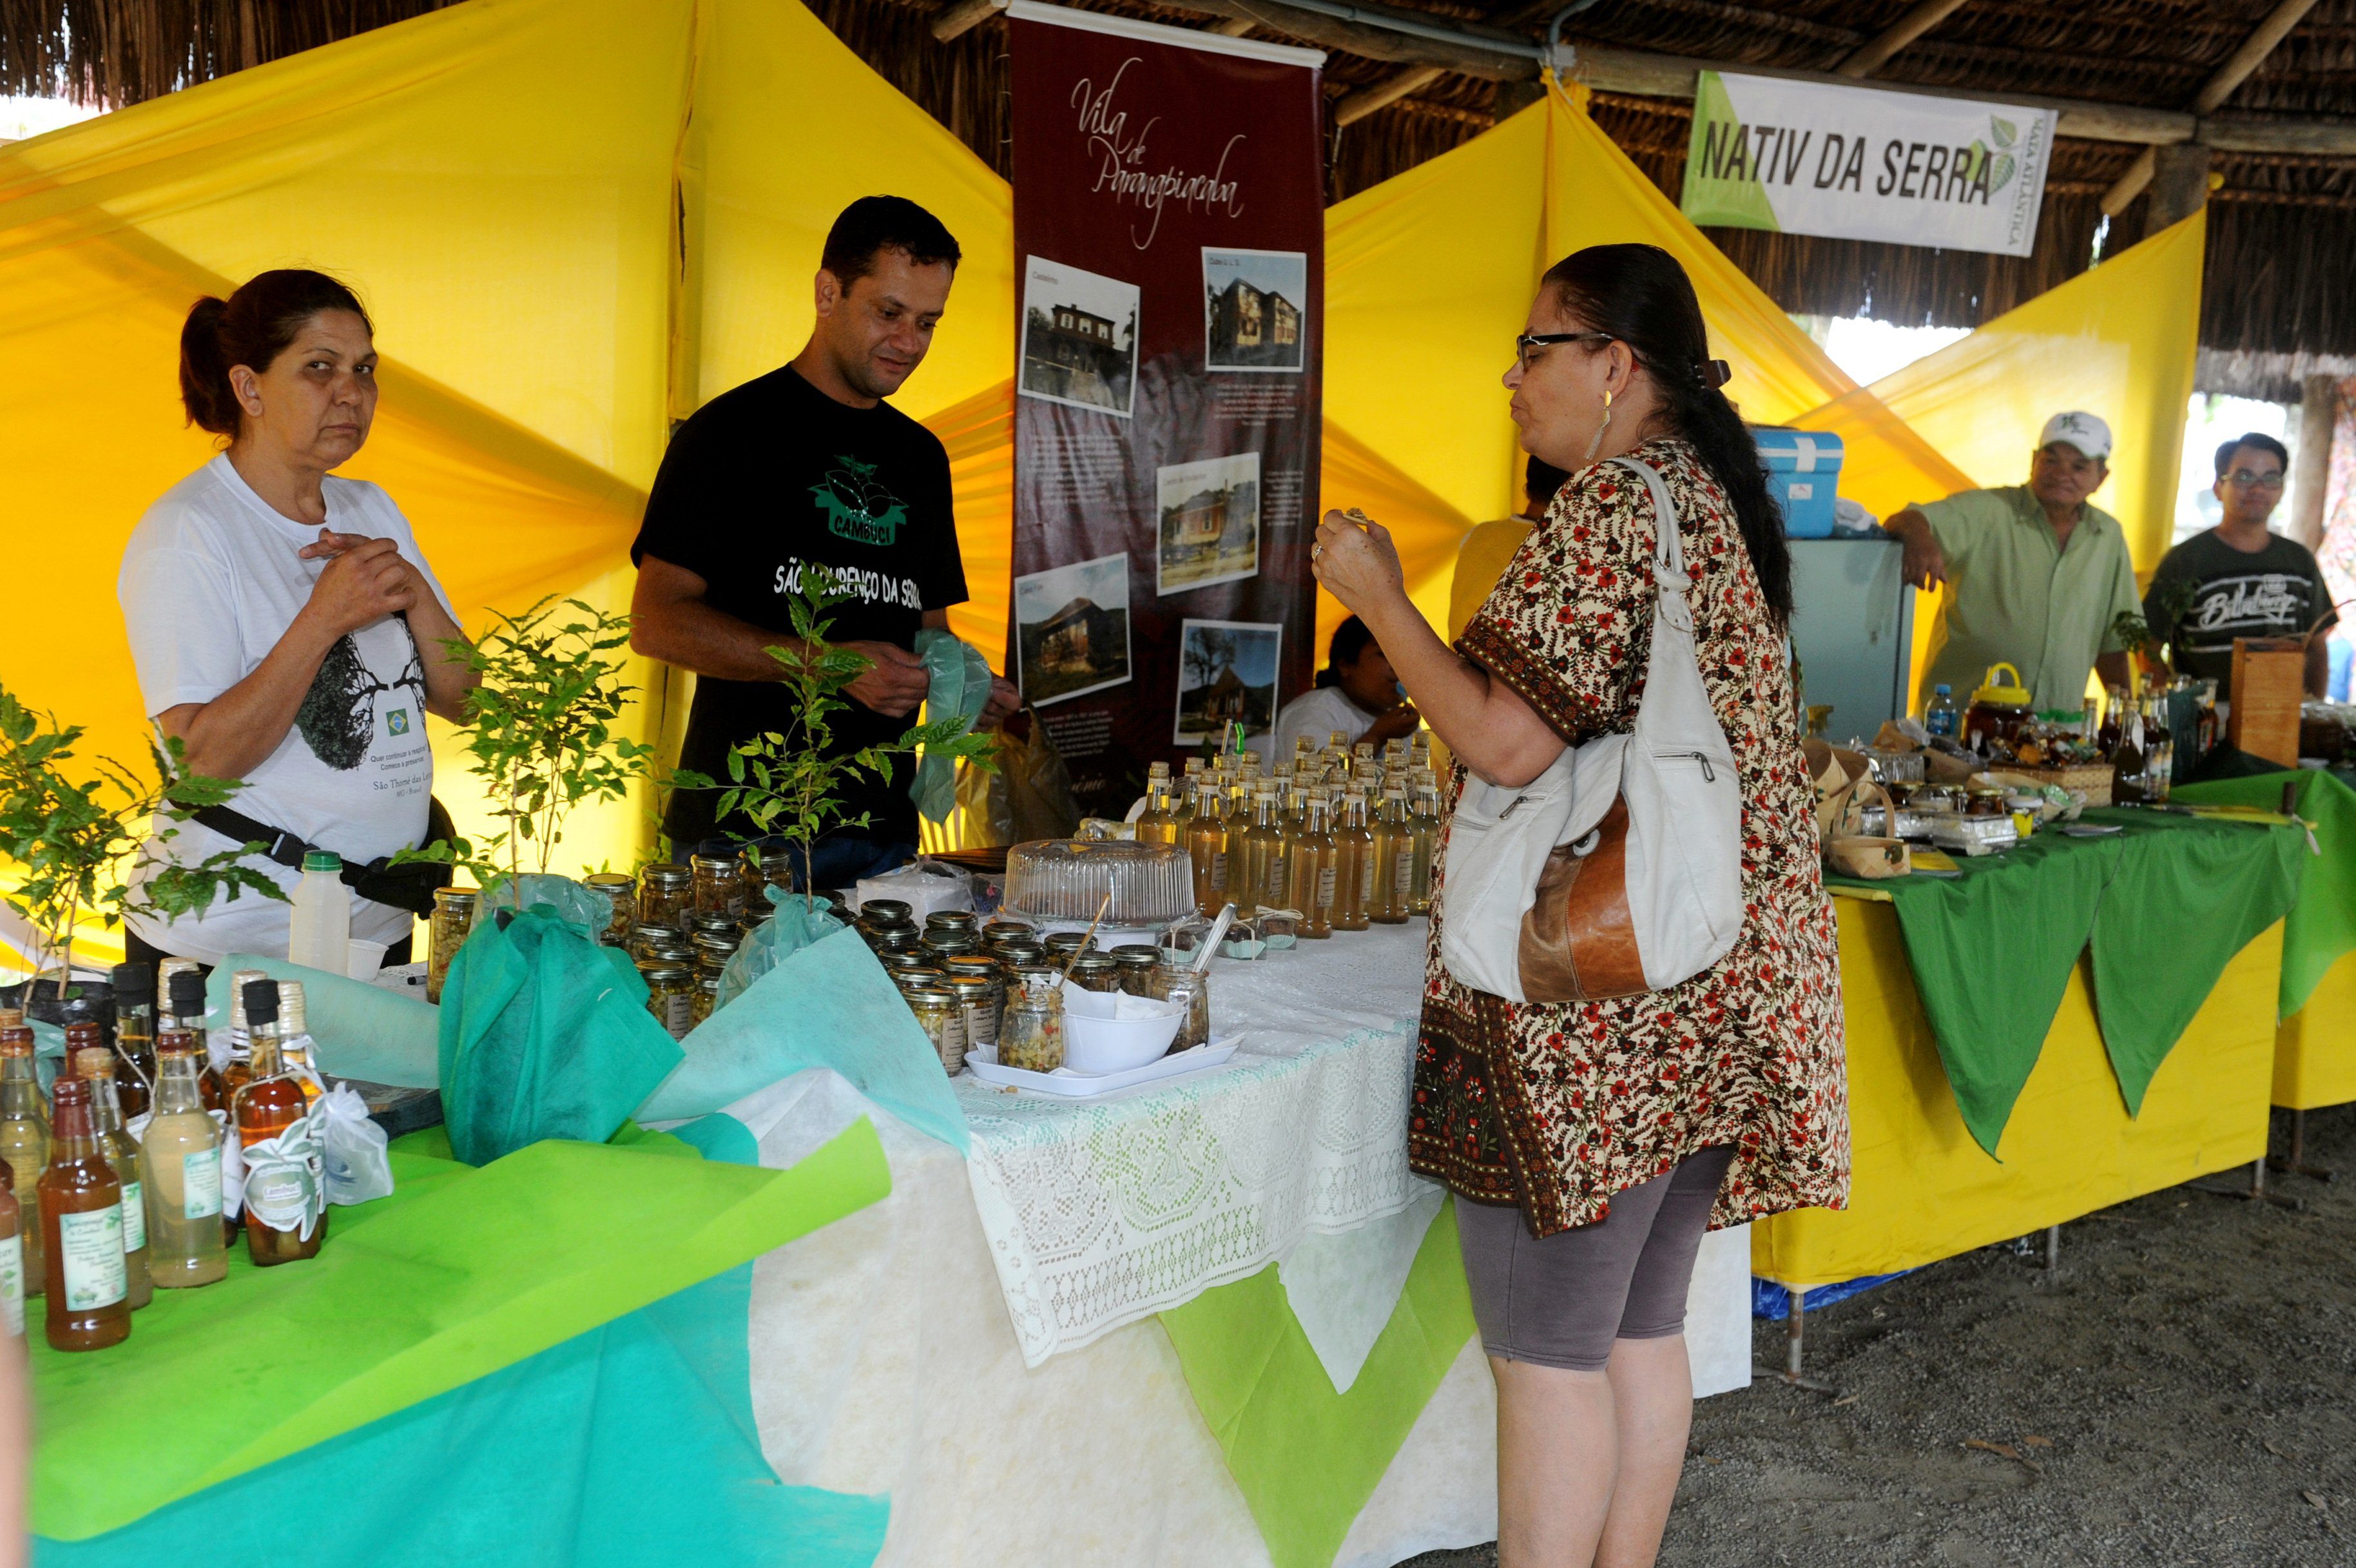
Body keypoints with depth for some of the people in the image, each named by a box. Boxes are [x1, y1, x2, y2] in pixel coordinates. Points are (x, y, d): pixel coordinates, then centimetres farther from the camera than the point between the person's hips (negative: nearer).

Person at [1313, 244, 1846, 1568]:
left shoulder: (1613, 503, -15)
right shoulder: (1719, 497, 14)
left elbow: (1511, 742, -21)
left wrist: (1376, 593, -10)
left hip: (1595, 1007, -10)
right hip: (1716, 996, 10)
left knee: (1545, 1341, 1)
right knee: (1644, 1323, 18)